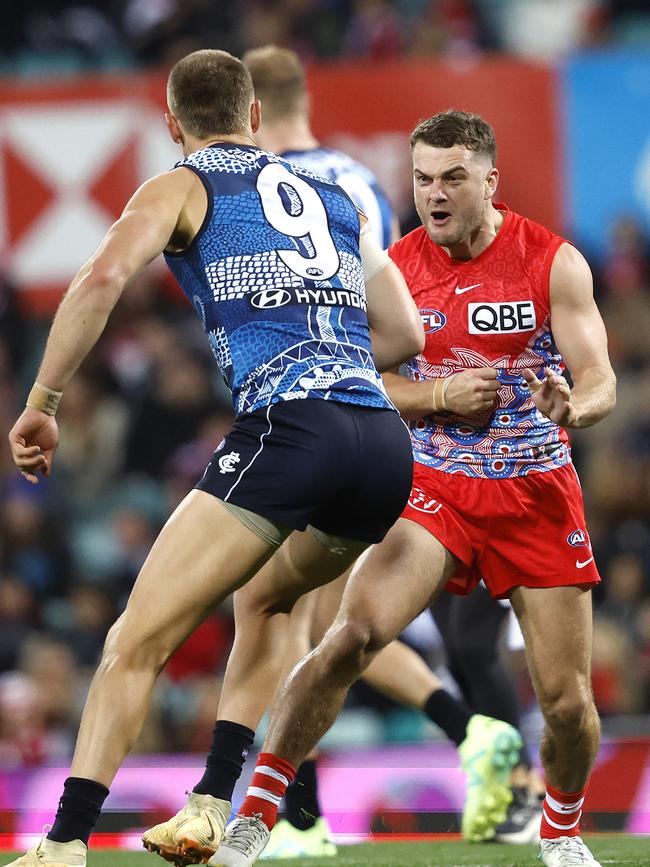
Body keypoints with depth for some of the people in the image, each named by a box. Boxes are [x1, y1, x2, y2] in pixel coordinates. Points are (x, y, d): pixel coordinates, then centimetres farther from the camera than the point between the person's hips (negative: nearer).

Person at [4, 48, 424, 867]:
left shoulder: (181, 187, 12)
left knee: (137, 641, -6)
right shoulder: (330, 197, 27)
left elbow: (103, 276, -8)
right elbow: (403, 333, 29)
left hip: (287, 429, -6)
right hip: (385, 440, 6)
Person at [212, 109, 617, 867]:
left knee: (567, 702, 0)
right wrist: (441, 394, -17)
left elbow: (600, 382, -9)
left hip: (537, 494, 0)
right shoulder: (396, 266, -1)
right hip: (434, 487, 0)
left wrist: (572, 407, -34)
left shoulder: (553, 262, -6)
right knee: (351, 636, -23)